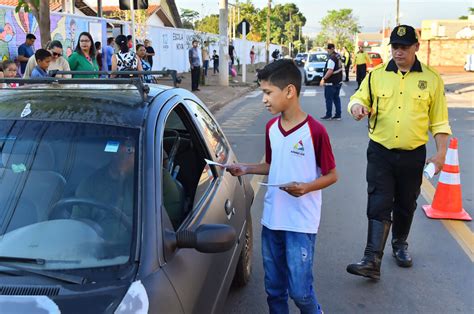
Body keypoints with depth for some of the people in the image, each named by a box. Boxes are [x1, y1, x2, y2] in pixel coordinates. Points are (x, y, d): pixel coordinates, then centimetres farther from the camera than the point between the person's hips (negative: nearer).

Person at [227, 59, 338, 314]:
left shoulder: (315, 131, -15)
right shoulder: (271, 128, 5)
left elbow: (331, 175, -8)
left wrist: (306, 187, -24)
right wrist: (246, 169, 2)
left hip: (301, 223, -6)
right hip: (271, 219, 6)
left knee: (299, 290, 2)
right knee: (273, 288, 15)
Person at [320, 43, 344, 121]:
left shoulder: (331, 58, -21)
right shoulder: (338, 56, 9)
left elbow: (330, 71, -28)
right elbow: (341, 67, 19)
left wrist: (324, 79, -21)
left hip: (331, 83, -9)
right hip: (338, 81, 9)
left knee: (329, 99, 2)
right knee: (336, 98, 14)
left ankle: (328, 115, 8)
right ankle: (338, 115, 16)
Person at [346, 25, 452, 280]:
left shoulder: (431, 78, 0)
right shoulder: (376, 75, 1)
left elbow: (439, 120, 2)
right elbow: (360, 98, 3)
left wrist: (441, 152, -3)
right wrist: (357, 106, -22)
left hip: (413, 155, 1)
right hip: (380, 153, 0)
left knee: (406, 205, 15)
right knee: (378, 206, -6)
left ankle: (400, 245, 39)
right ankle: (372, 261, -6)